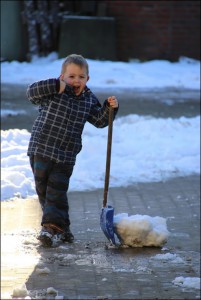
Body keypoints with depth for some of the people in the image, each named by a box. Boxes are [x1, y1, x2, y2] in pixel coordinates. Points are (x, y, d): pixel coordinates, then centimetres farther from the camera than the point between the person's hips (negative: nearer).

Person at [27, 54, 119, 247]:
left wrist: (110, 108, -4)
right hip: (41, 151, -1)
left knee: (57, 192, -4)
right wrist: (56, 86, -29)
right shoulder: (53, 93, -8)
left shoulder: (88, 100, 6)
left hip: (65, 157, 2)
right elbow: (31, 93, -22)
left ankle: (52, 227, -7)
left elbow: (99, 120, 14)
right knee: (43, 190, 6)